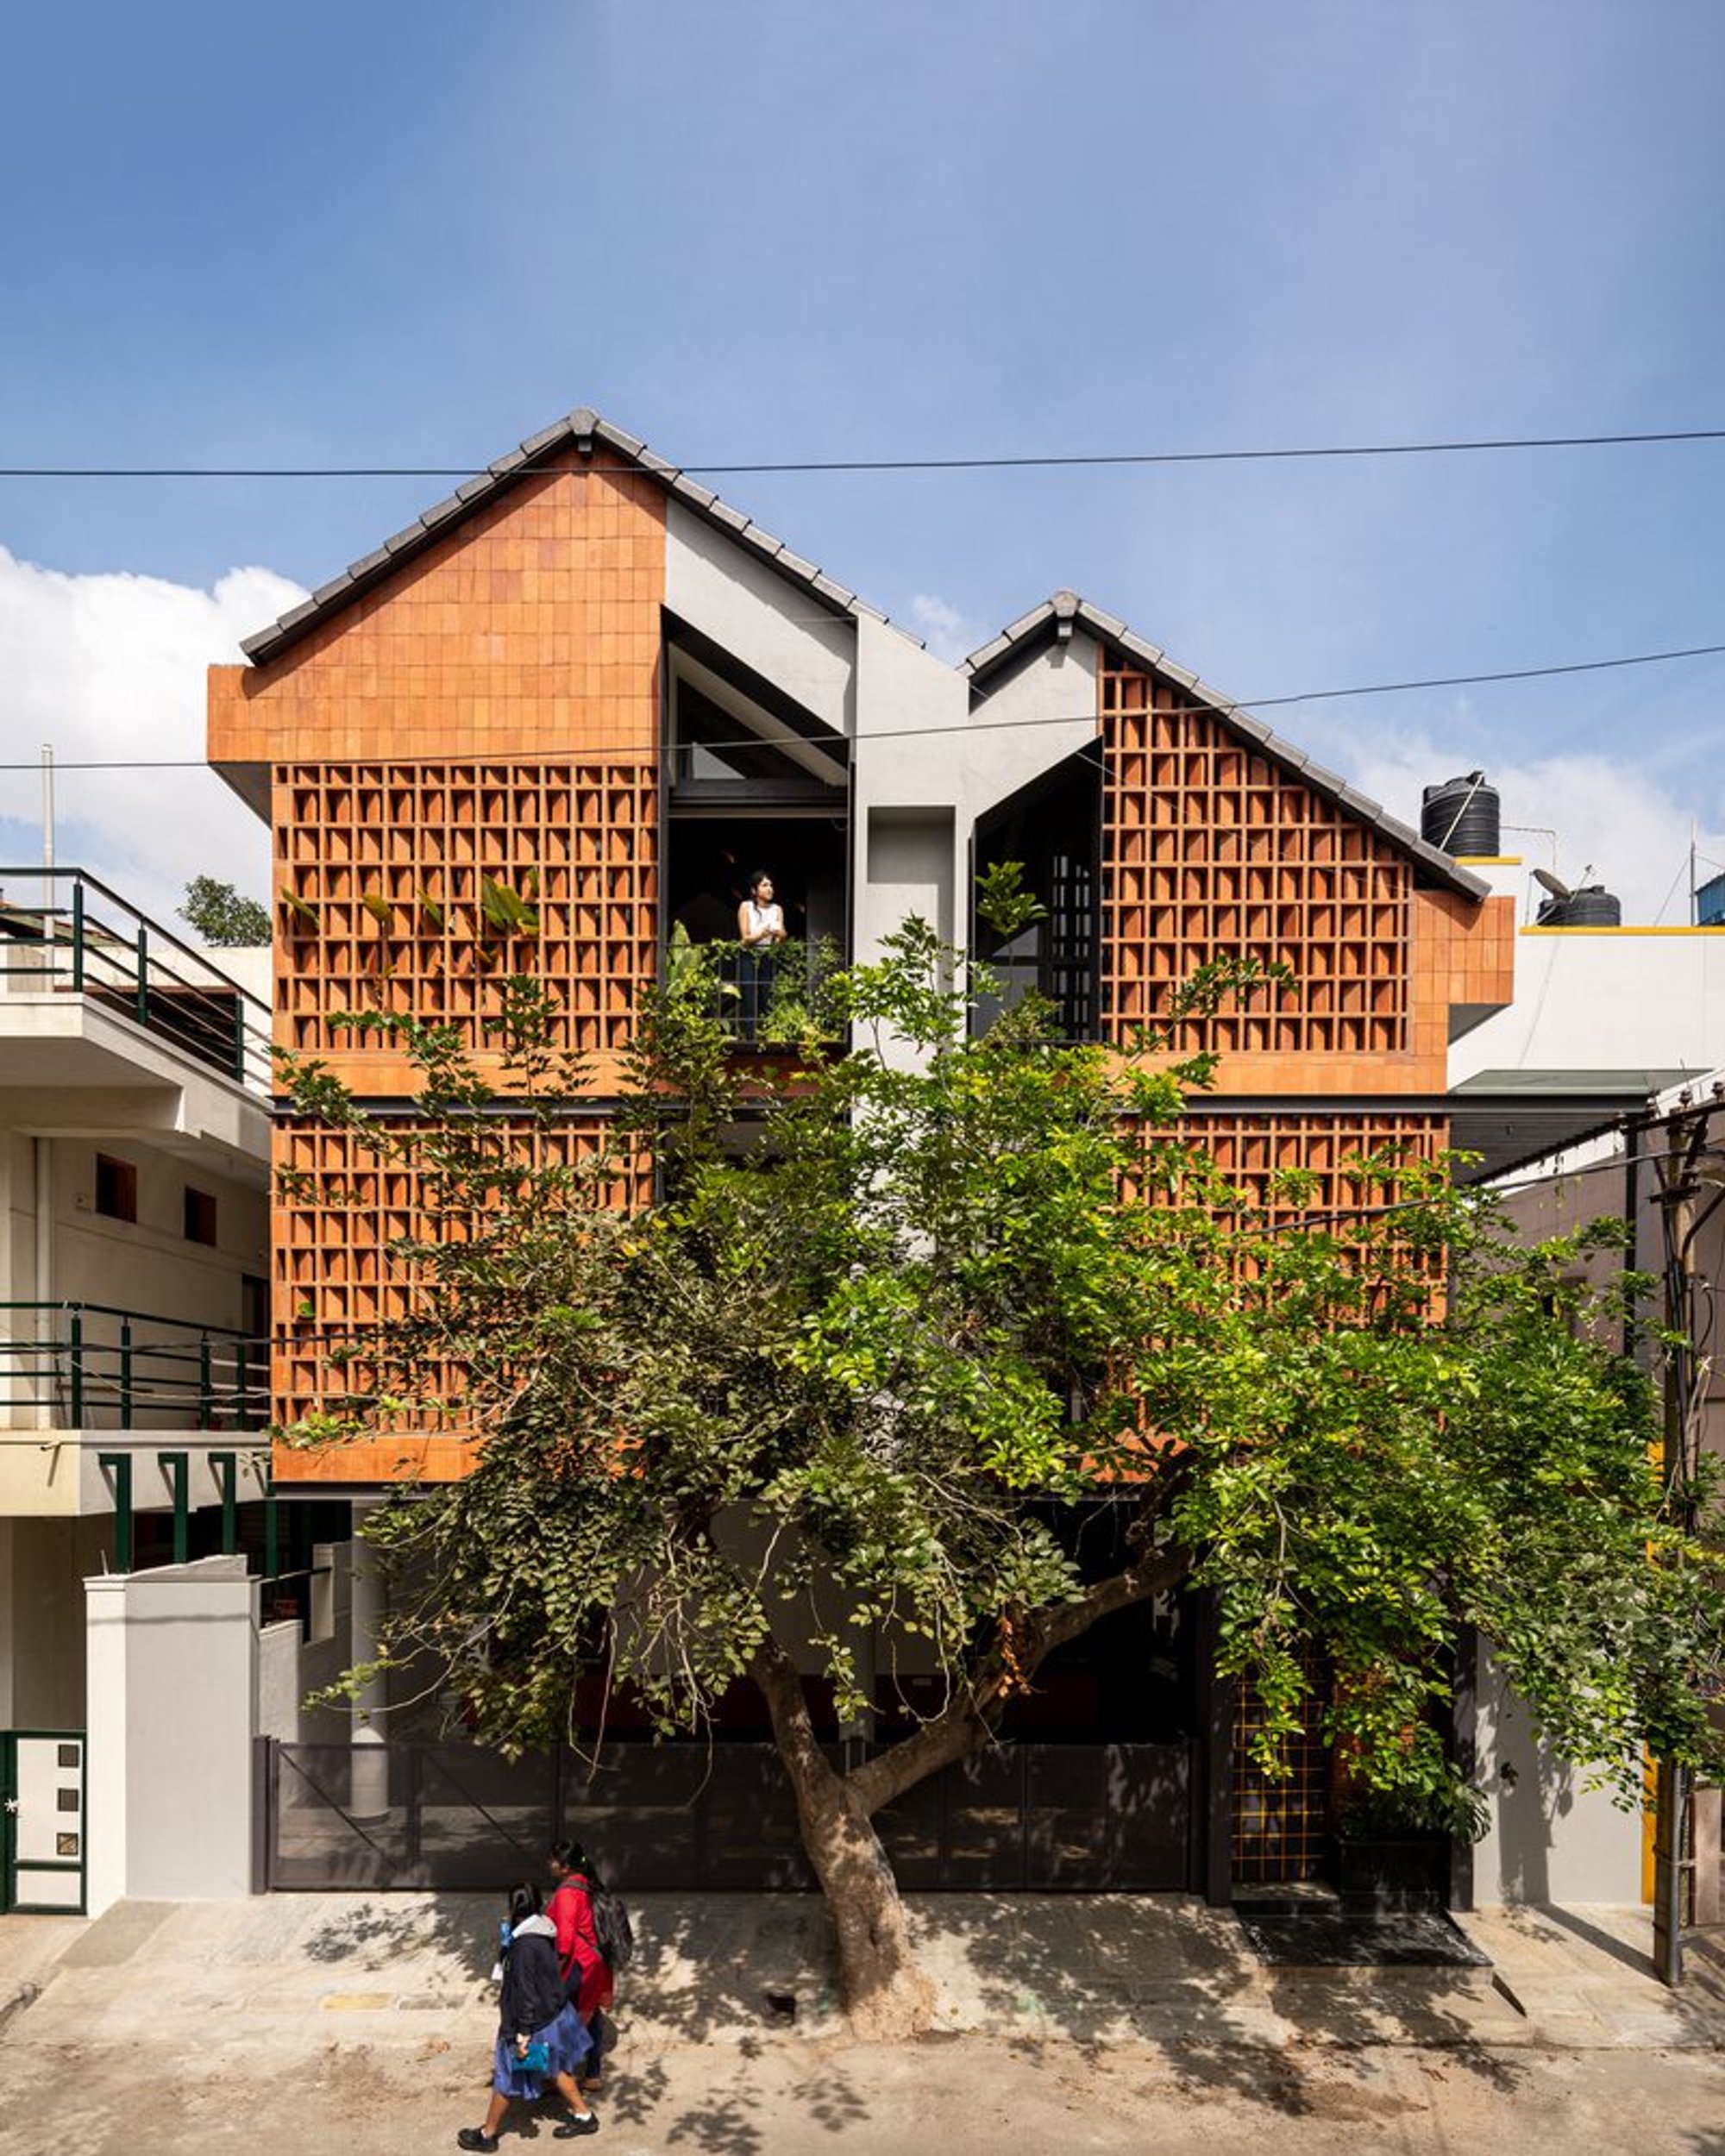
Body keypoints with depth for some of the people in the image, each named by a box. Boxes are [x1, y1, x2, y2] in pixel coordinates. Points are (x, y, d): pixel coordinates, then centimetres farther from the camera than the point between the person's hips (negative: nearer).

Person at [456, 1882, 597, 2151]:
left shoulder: (525, 1947, -30)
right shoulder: (543, 1932, -4)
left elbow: (526, 1994, -26)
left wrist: (522, 2035, -21)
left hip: (535, 2022, -8)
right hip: (555, 2014, 8)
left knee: (507, 2078, 12)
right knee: (556, 2068, 25)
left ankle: (487, 2134, 30)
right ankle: (583, 2116, 35)